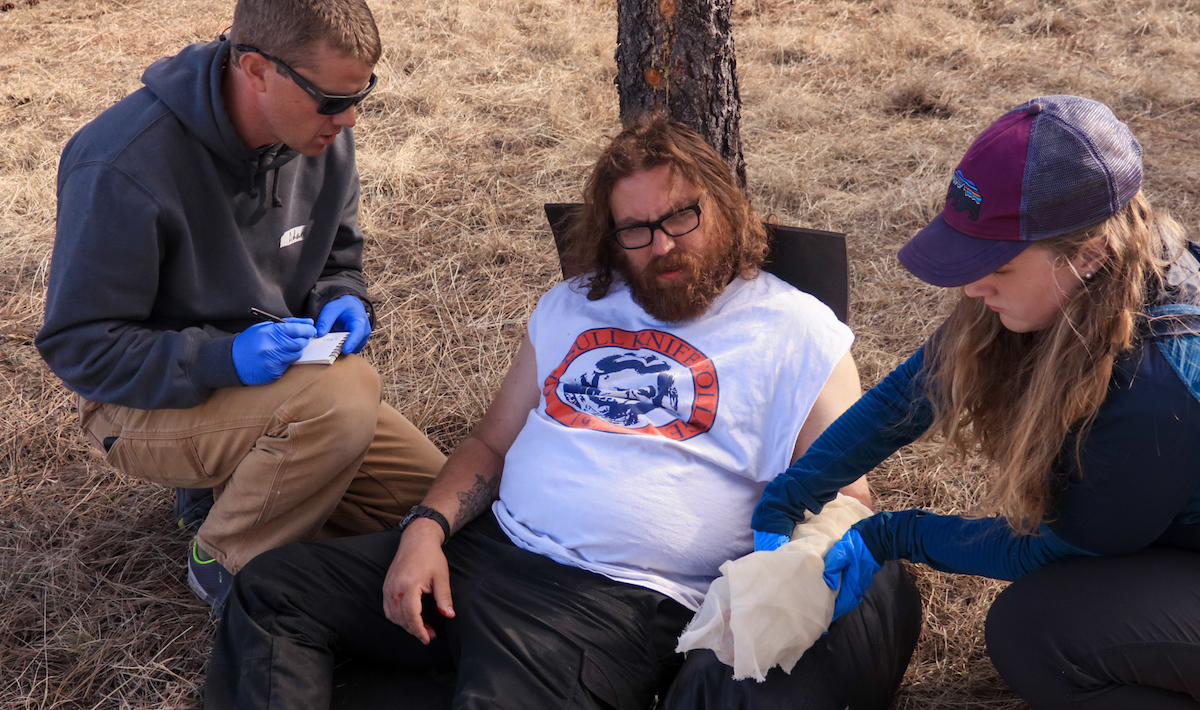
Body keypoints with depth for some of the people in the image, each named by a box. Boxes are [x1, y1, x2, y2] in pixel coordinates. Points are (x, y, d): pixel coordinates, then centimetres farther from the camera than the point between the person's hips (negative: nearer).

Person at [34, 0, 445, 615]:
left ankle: (234, 482, 13)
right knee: (346, 391, -34)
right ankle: (224, 560, -9)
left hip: (281, 380, 7)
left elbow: (337, 257, 12)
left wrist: (343, 301, -12)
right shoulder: (123, 166, -26)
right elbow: (78, 345, -20)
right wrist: (221, 359, -34)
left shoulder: (322, 134, -6)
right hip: (147, 401, -7)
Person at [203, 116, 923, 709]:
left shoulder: (797, 330, 3)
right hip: (482, 551, 6)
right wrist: (427, 528, 0)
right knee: (271, 588, -5)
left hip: (618, 603, -5)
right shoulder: (573, 305, 18)